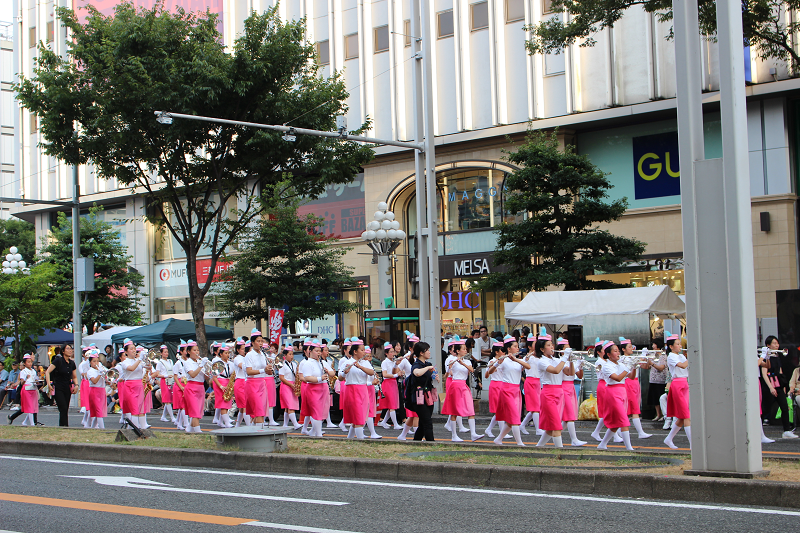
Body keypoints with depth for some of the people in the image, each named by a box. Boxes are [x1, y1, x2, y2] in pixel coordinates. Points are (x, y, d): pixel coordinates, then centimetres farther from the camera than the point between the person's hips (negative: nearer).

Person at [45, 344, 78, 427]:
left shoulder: (72, 363, 8)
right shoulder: (58, 360, -8)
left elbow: (74, 377, 19)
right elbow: (47, 372, -12)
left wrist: (76, 384, -1)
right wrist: (49, 384, -23)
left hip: (67, 388, 6)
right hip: (58, 388, -6)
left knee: (65, 409, 6)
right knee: (63, 408, -15)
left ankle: (61, 426, 14)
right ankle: (64, 426, -16)